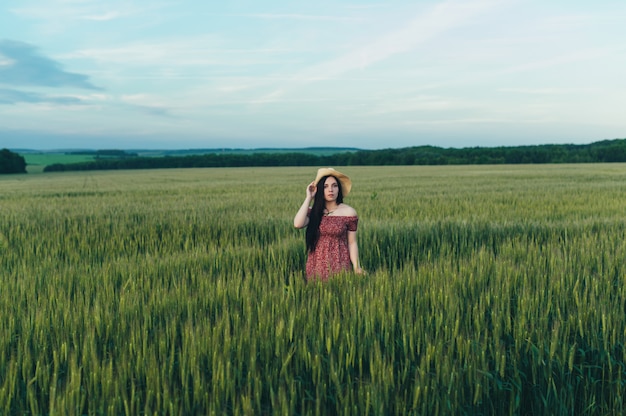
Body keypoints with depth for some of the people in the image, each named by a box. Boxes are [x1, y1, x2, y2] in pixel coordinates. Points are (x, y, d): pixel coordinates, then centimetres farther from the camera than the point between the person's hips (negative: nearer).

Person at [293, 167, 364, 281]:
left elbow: (352, 243, 0)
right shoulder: (313, 211, 1)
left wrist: (356, 267, -11)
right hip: (316, 265, 2)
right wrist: (309, 197, -11)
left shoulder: (349, 212, -3)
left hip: (340, 264, -1)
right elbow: (297, 224, -19)